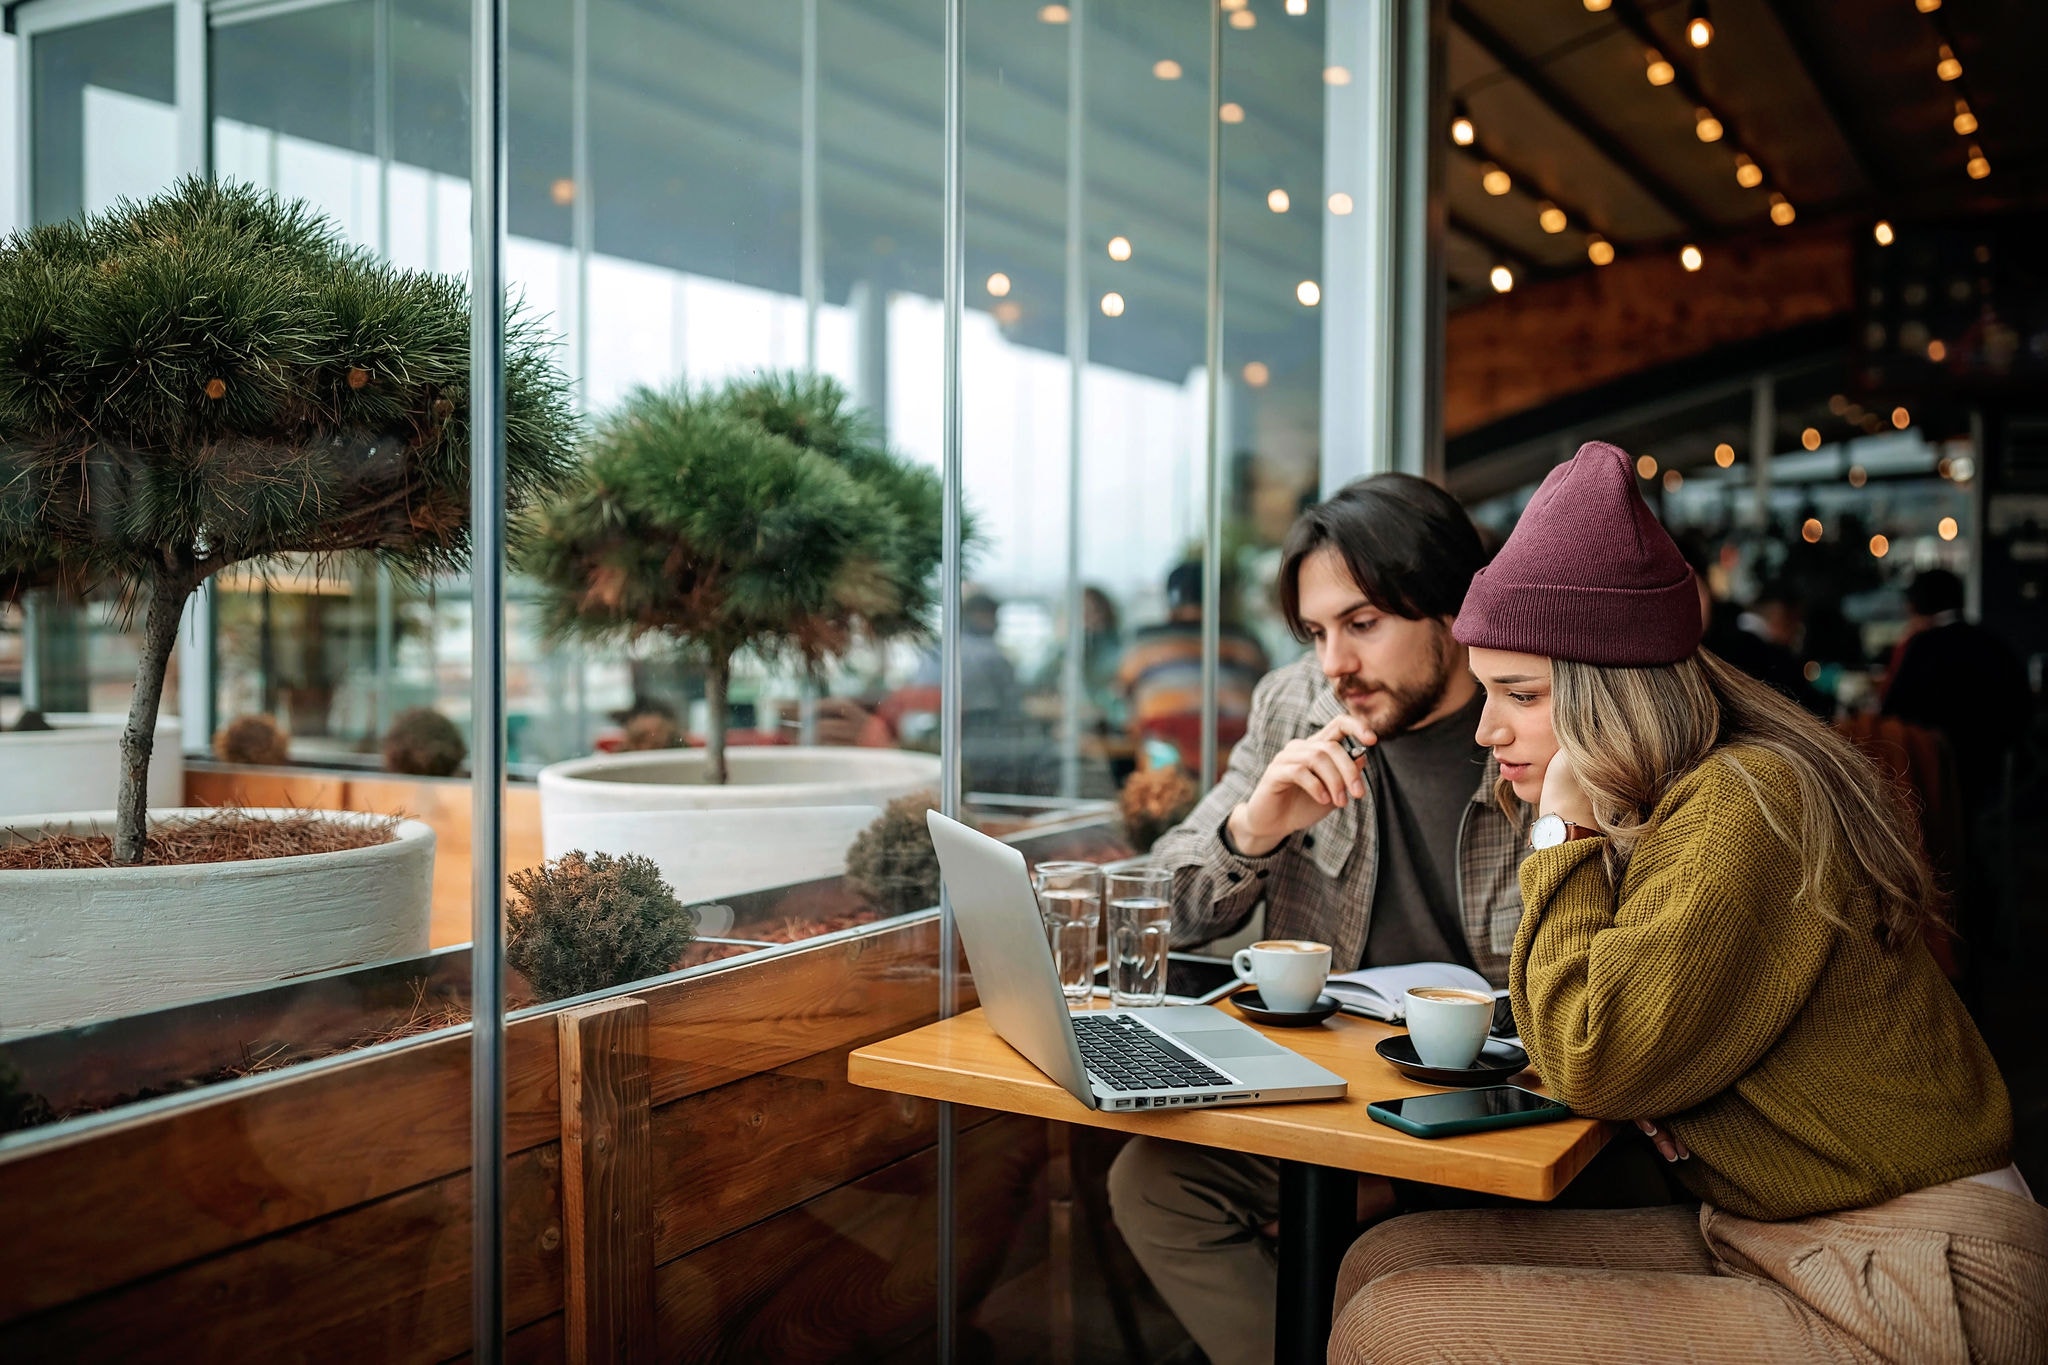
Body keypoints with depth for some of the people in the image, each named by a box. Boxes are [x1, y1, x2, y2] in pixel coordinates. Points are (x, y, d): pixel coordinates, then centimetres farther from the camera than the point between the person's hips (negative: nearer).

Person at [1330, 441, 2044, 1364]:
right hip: (1772, 1244, 9)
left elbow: (1595, 1067, -20)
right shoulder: (1660, 806, 10)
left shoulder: (1743, 807, -19)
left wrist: (1566, 834, -12)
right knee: (1384, 1260, 0)